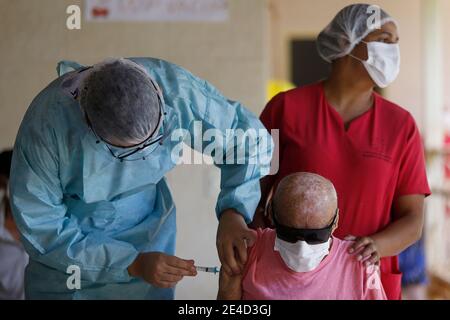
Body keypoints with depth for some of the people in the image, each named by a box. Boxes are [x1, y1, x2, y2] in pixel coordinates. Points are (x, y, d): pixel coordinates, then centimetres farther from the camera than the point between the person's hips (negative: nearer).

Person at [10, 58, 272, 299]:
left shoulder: (176, 89, -27)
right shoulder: (45, 125, -33)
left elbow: (251, 138, -13)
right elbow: (41, 228, -24)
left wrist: (233, 211, -28)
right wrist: (132, 264, -29)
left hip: (150, 237, 2)